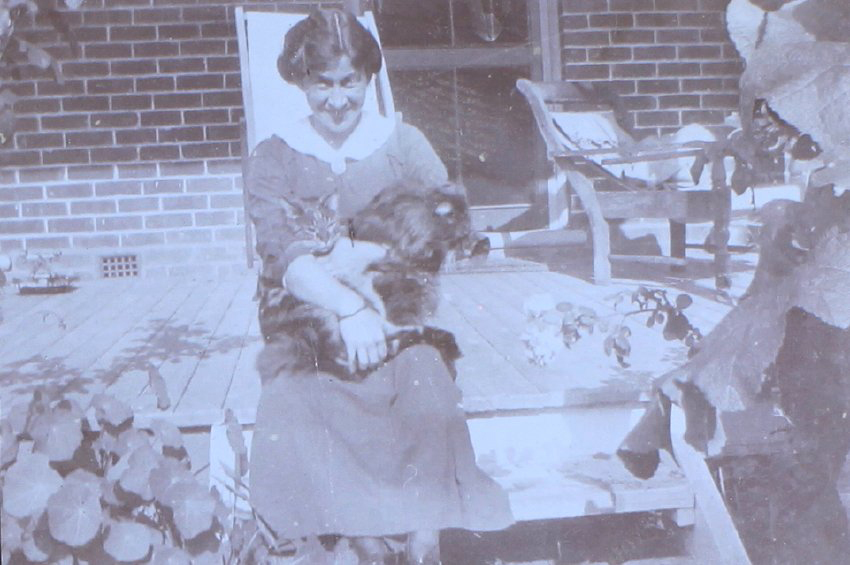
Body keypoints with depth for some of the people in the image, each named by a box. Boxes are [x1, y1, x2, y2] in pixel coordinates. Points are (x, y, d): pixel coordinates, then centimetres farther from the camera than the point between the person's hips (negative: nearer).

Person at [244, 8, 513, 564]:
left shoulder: (403, 144, 9)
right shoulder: (274, 159, 5)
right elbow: (282, 250, -13)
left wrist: (363, 253, -19)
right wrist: (349, 307, -31)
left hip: (398, 317, 0)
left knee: (424, 375, -31)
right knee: (296, 401, -30)